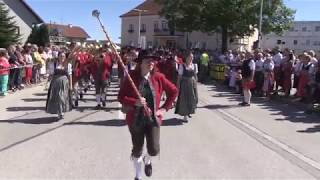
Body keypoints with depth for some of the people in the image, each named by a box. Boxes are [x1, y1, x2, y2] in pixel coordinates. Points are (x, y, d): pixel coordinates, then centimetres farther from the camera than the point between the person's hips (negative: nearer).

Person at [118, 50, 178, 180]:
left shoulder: (158, 77, -6)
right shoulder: (131, 77, -11)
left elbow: (174, 91, 6)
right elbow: (121, 97, -7)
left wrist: (165, 108, 0)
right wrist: (135, 102, -24)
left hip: (153, 118, 1)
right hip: (136, 119, -1)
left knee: (154, 150, -7)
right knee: (137, 150, 12)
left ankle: (147, 160, 33)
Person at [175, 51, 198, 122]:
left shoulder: (195, 65, 5)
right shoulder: (182, 66, -7)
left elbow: (195, 76, 10)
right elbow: (179, 76, -5)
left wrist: (195, 83, 6)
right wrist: (178, 85, -8)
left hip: (193, 84, 4)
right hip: (184, 84, -4)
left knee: (193, 99, 10)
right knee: (184, 99, 0)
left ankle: (189, 112, 36)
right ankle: (185, 115, 11)